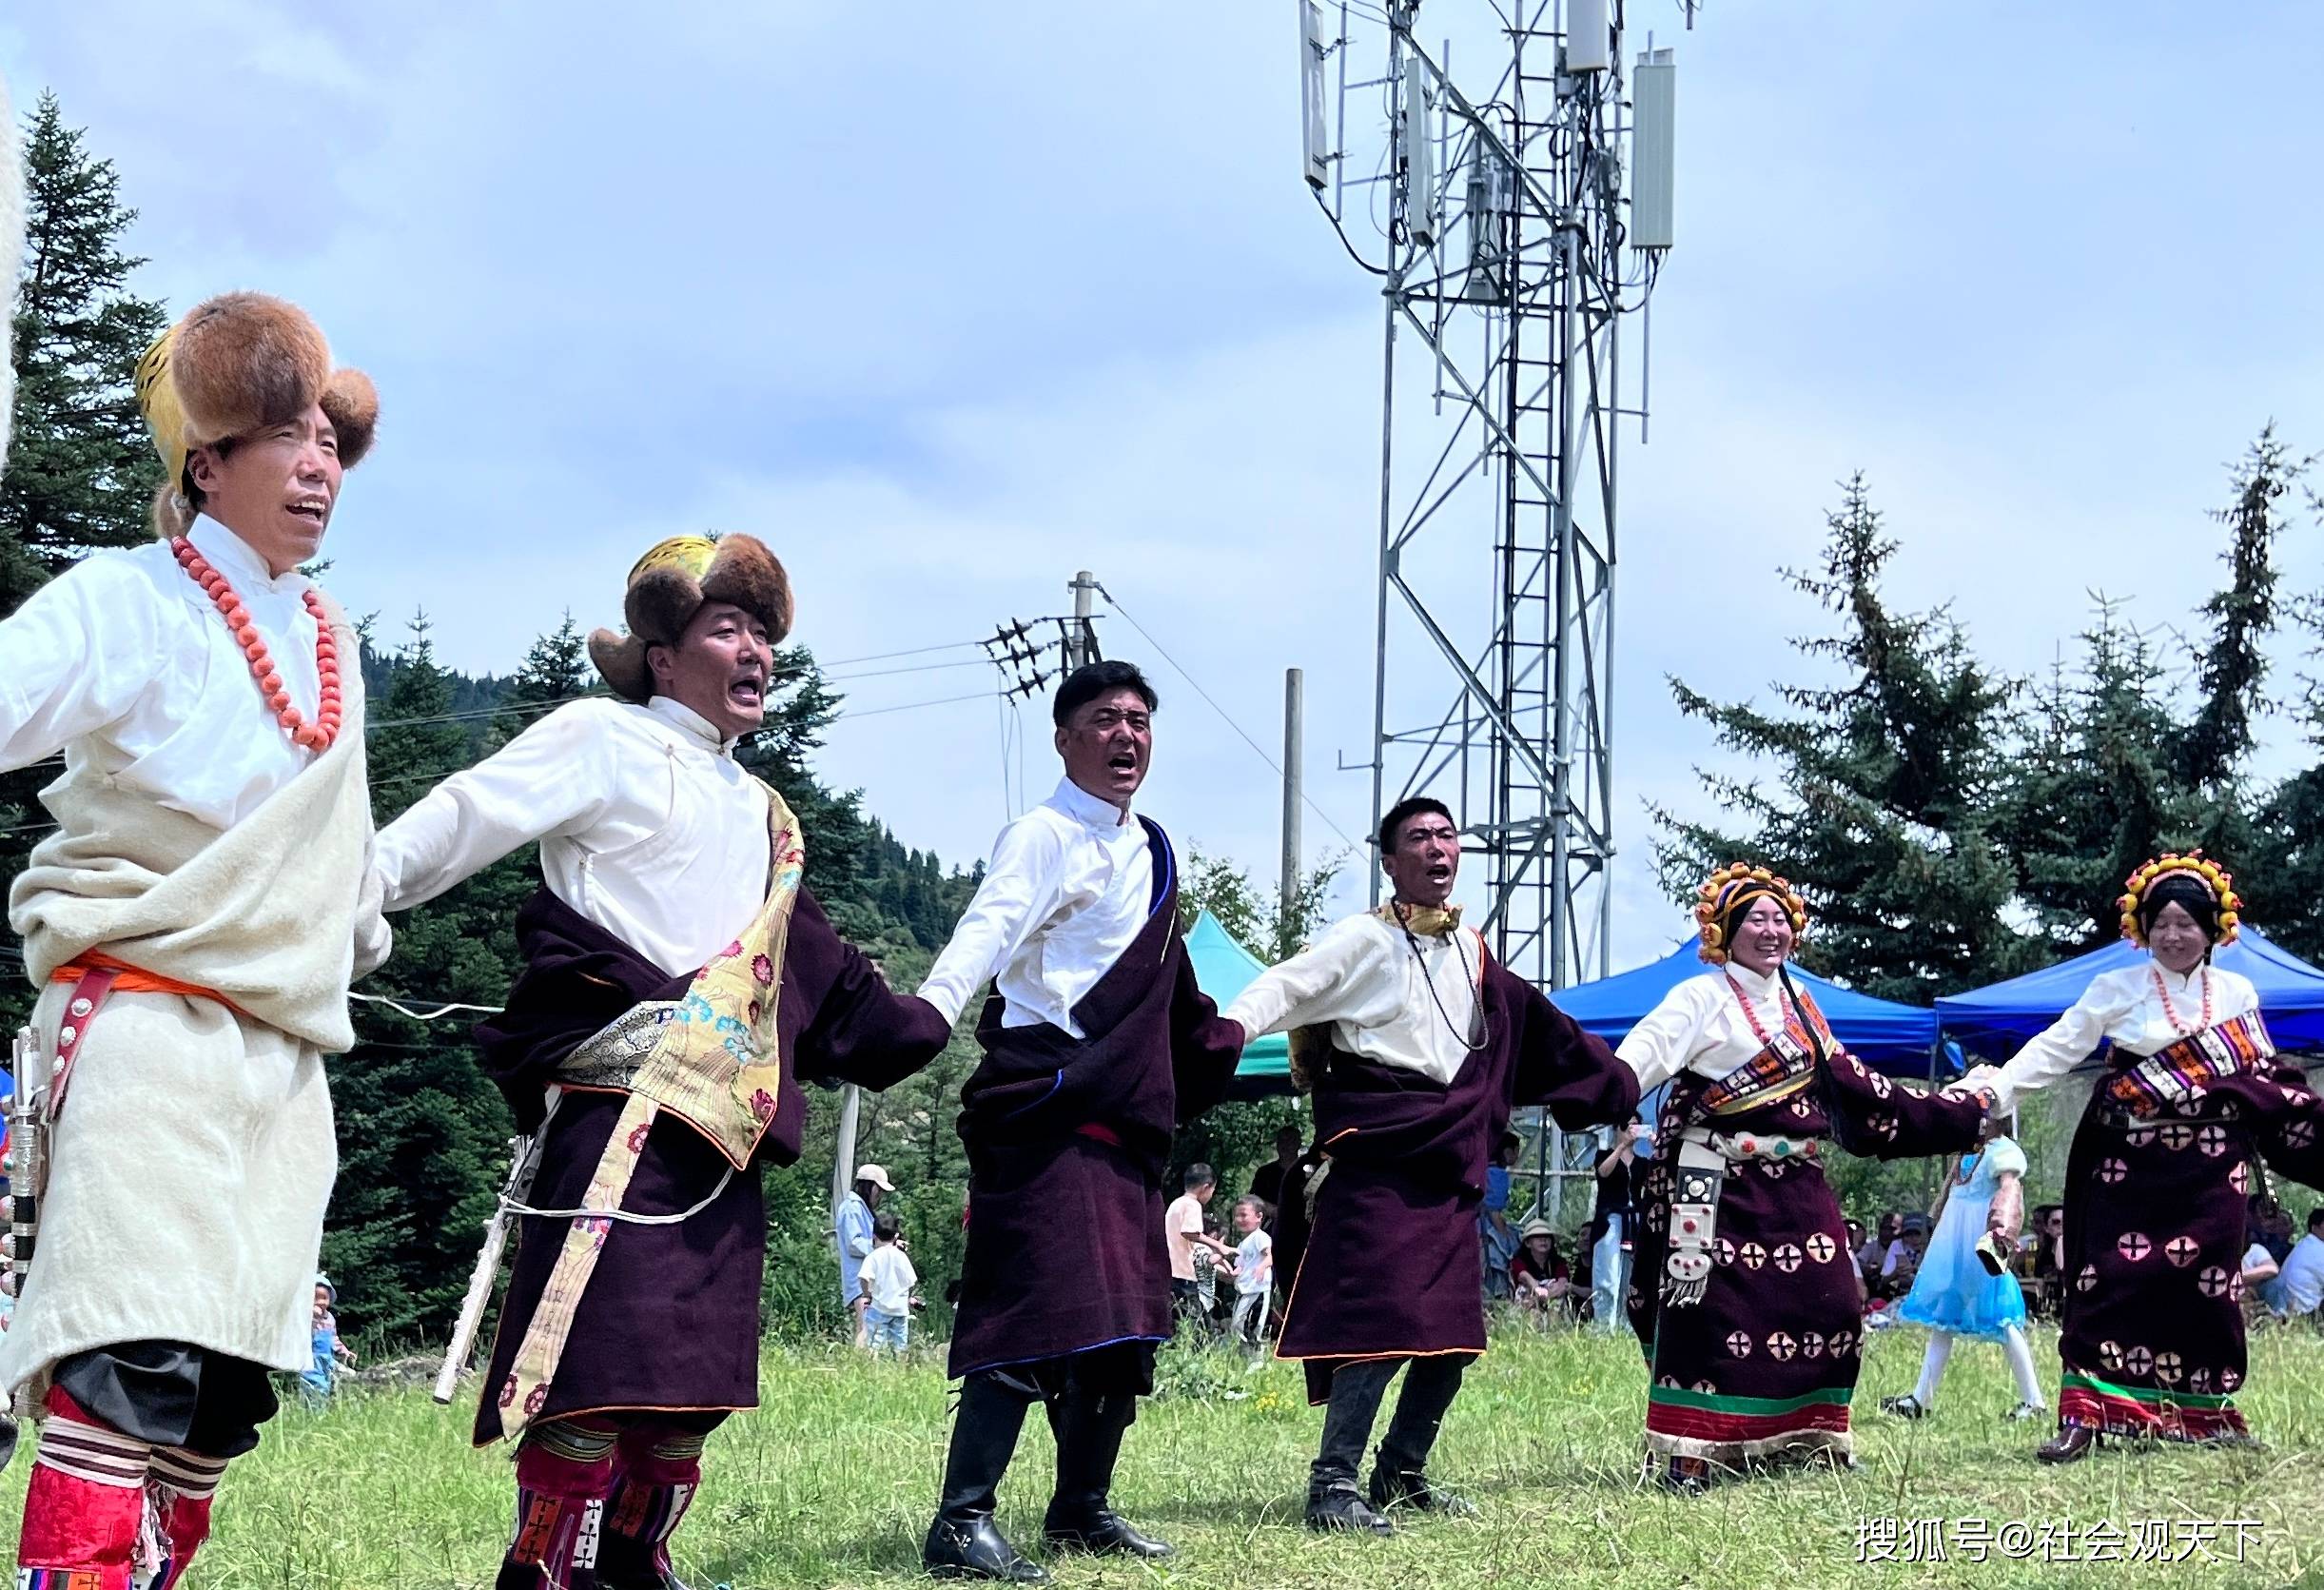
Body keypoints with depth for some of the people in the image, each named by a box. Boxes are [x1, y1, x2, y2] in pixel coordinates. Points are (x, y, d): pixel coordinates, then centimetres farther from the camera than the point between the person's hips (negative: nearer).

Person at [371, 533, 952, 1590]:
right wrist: (363, 887, -25)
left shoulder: (759, 814, 24)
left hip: (724, 1129, 8)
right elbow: (470, 816, -11)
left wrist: (909, 1030, 43)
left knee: (693, 1382, 8)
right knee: (598, 1378, -16)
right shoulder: (607, 740, 1)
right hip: (625, 1103, -8)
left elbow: (815, 966, 35)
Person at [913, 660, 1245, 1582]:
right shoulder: (1043, 838, -7)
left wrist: (1224, 1038, 43)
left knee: (1124, 1320, 11)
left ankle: (1082, 1508, 23)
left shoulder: (1151, 850, 18)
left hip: (1125, 1112, 9)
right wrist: (928, 1010, -42)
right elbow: (987, 929, -25)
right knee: (1039, 1311, -18)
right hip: (1044, 1106, -9)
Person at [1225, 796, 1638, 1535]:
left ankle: (1401, 1474, 21)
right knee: (1385, 1322, -17)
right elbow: (1286, 988, -17)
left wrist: (1619, 1085, 35)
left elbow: (1538, 1032, 28)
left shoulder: (1470, 953, 16)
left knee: (1454, 1334, 7)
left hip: (1450, 1169, 7)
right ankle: (1332, 1484, -13)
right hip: (1377, 1163, -7)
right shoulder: (1364, 941, -3)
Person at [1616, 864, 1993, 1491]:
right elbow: (1643, 1053, -20)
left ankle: (1806, 1437, 20)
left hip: (1795, 1187, 7)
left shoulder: (1795, 999, 15)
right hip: (1722, 1190, -7)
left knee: (1823, 1307, 7)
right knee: (1712, 1312, -11)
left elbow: (1841, 1076, 24)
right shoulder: (1703, 998, -7)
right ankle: (1690, 1454, -9)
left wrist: (1950, 1113, 29)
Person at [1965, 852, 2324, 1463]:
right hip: (2131, 1164, -2)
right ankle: (2083, 1418, -9)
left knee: (2207, 1285, 2)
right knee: (2115, 1280, -8)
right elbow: (2055, 1049, -6)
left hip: (2211, 1167, 2)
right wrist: (1996, 1089, -18)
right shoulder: (2117, 990, 0)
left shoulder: (2237, 993, 8)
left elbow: (2268, 1079, 13)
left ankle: (2207, 1413, 14)